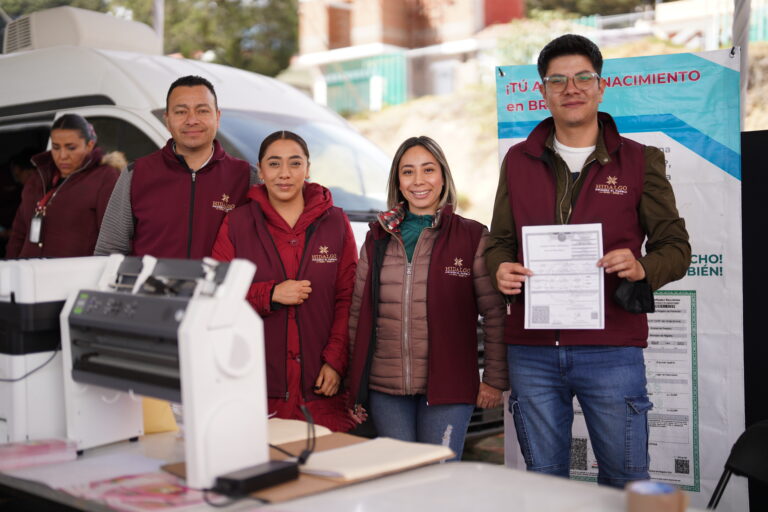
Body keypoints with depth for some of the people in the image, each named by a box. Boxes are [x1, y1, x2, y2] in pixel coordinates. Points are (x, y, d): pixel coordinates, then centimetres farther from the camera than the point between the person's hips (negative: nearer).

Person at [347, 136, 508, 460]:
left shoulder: (473, 238, 0)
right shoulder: (377, 239, 10)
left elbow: (495, 314, 0)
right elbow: (358, 313, 12)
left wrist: (495, 379, -3)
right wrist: (354, 384, 9)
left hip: (447, 387, -3)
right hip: (384, 389, 3)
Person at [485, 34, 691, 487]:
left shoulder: (639, 161, 4)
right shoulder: (519, 161, 11)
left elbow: (676, 245, 5)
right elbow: (501, 241, 15)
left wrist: (643, 269, -17)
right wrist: (500, 269, -8)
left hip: (612, 349, -2)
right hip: (532, 349, 2)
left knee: (626, 479, 5)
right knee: (543, 479, 13)